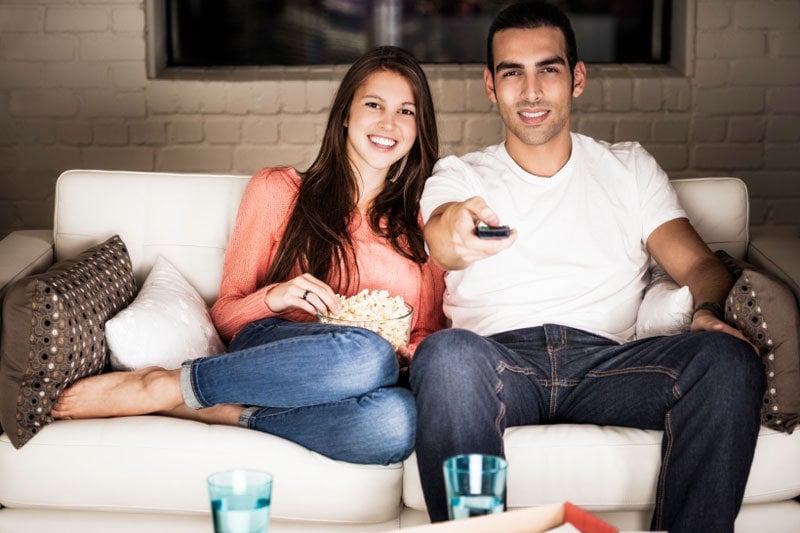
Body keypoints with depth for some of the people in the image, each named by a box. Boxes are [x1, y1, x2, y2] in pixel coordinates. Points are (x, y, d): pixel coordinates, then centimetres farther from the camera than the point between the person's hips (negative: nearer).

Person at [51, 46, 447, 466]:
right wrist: (274, 297, -12)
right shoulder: (277, 189, 12)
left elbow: (429, 335, 18)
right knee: (366, 355, -40)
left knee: (397, 421, -38)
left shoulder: (422, 221, 19)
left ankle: (223, 412, -23)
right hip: (273, 346, -2)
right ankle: (165, 386, -26)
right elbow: (226, 315, 10)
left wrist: (412, 352, -6)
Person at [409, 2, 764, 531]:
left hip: (604, 360, 2)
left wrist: (712, 311, -14)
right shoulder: (459, 176, 16)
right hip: (500, 359, -1)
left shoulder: (629, 168, 23)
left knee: (729, 359, -27)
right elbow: (440, 240, -9)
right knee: (447, 354, -37)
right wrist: (455, 232, -36)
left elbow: (698, 263, 12)